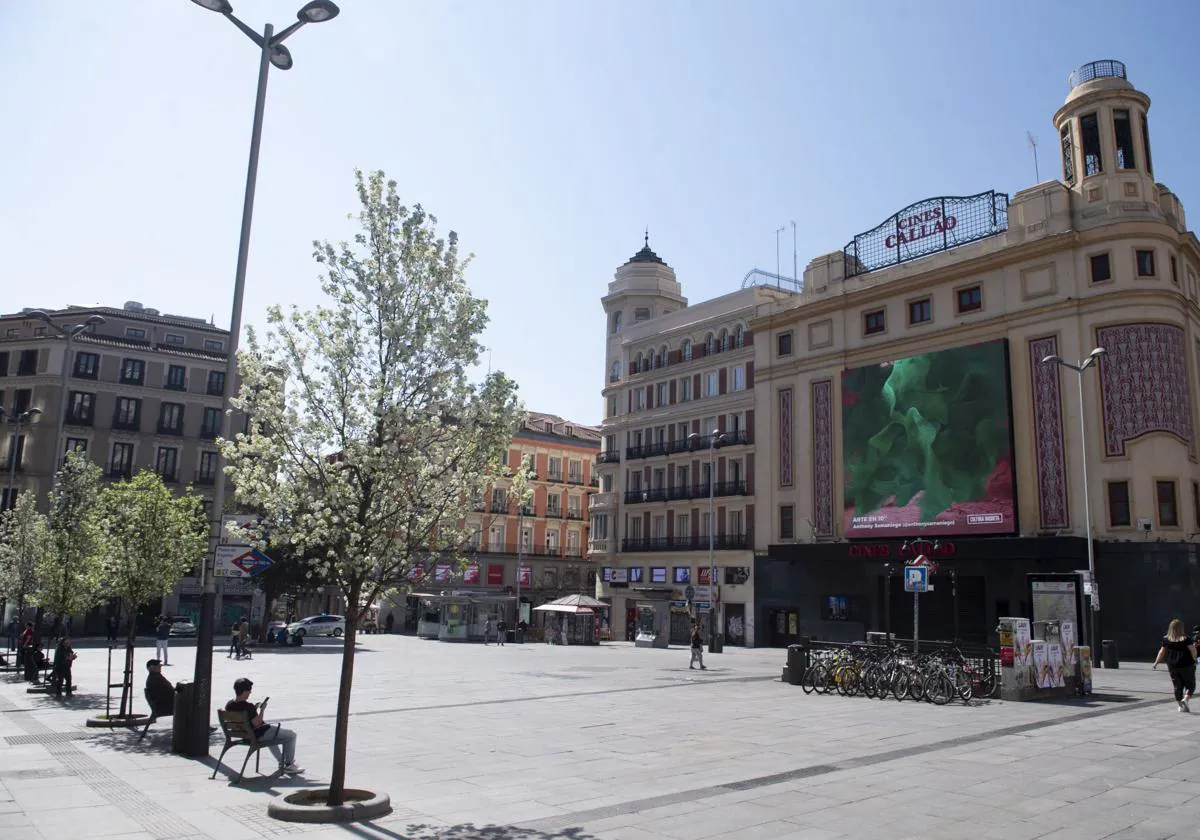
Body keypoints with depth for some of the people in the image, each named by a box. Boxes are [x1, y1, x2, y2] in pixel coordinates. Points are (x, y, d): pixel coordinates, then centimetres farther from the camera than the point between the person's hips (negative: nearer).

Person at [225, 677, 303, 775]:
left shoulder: (229, 705, -5)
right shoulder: (248, 706, -32)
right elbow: (257, 724, -29)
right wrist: (261, 710, -20)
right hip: (257, 735, -9)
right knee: (291, 735, 5)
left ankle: (281, 761, 44)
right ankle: (289, 766, 15)